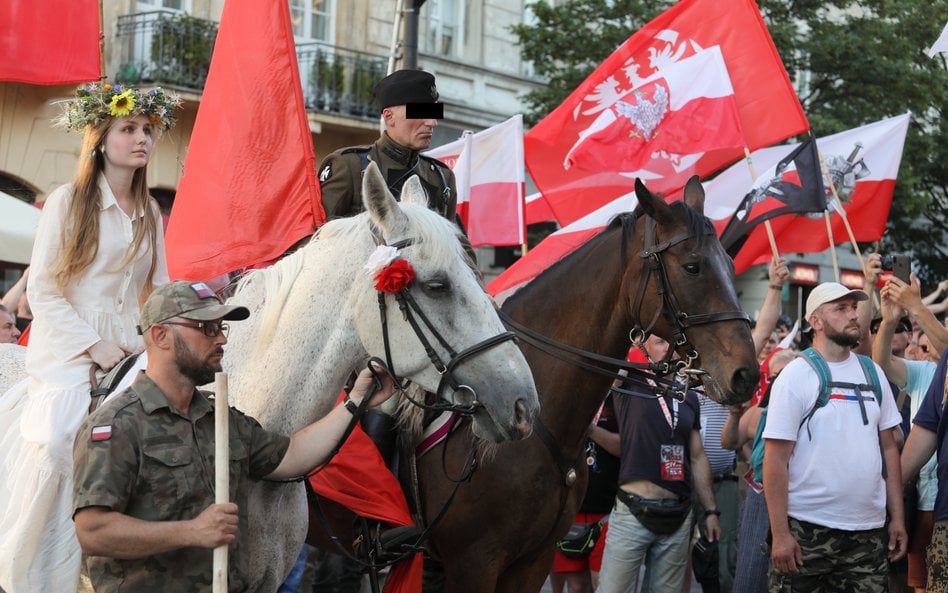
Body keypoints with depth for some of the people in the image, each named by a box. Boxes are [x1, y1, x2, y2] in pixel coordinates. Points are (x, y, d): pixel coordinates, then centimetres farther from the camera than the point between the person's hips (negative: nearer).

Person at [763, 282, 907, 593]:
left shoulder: (873, 373, 10)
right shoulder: (796, 375, -6)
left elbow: (889, 448, 15)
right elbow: (776, 460, -9)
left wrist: (897, 517, 8)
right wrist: (779, 533, -15)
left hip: (869, 531, 5)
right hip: (807, 531, -4)